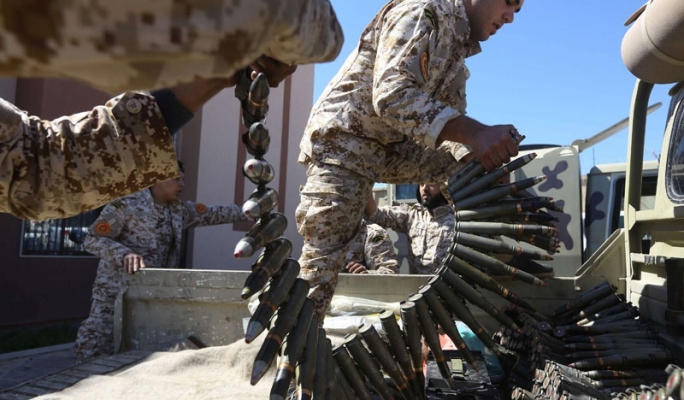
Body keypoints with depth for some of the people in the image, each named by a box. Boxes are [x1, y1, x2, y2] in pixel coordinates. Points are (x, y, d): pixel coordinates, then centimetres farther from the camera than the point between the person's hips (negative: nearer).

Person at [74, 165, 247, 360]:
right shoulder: (126, 205, -11)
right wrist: (125, 254, -29)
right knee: (94, 348, -6)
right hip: (115, 291, -6)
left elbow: (211, 214, 19)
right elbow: (93, 240, -13)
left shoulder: (179, 210, 10)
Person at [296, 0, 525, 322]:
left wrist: (493, 147, -12)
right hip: (342, 138, -8)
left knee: (484, 167, -1)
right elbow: (392, 94, -29)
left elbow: (452, 123, 8)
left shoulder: (458, 47, 13)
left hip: (393, 147, 8)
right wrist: (474, 132, -35)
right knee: (322, 261, -13)